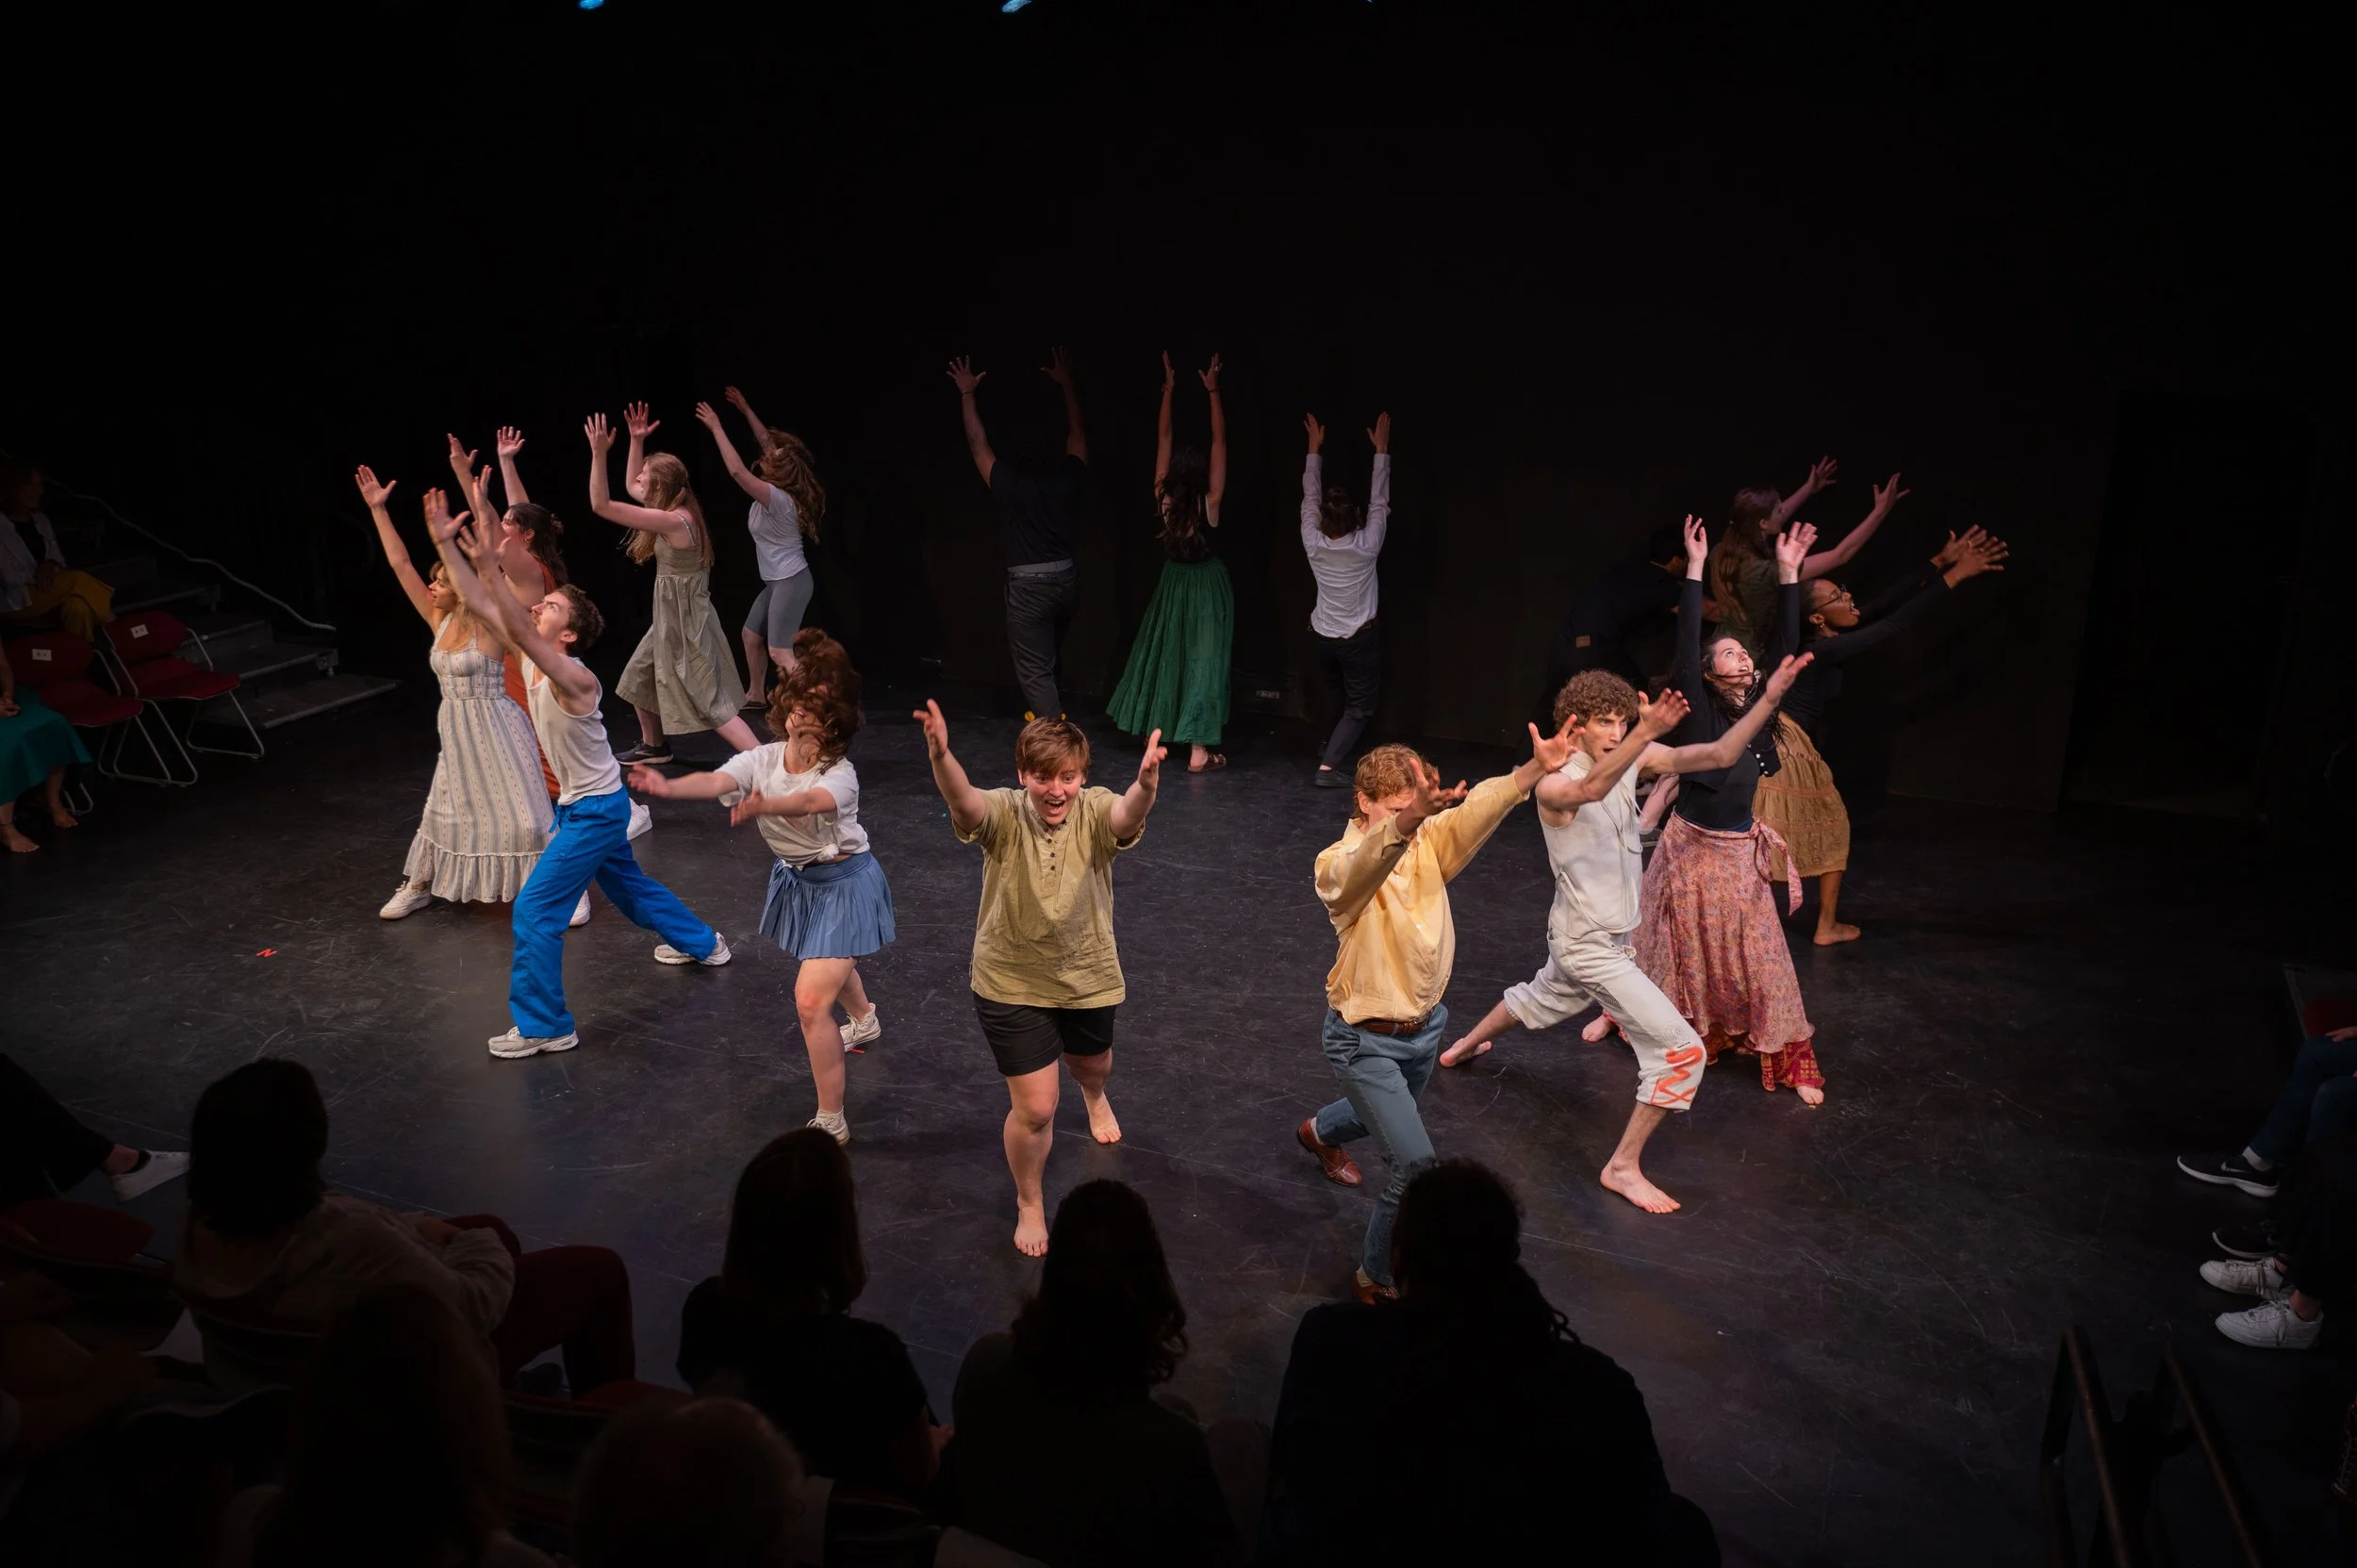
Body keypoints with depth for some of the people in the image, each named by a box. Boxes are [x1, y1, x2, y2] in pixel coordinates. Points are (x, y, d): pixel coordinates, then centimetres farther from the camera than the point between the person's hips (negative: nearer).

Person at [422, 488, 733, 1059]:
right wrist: (445, 543, -12)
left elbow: (518, 630, -44)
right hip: (582, 805, 10)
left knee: (535, 910, -7)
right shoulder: (536, 661, -4)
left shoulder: (575, 679, -27)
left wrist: (489, 565, -51)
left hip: (596, 809, -10)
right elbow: (479, 605, -5)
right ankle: (703, 944, 48)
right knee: (627, 884, 27)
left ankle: (543, 1027, 3)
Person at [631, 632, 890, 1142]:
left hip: (844, 884, -7)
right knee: (829, 961, 34)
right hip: (796, 879, 7)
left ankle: (831, 1123, -4)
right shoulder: (762, 759, -14)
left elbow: (811, 801, -52)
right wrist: (668, 787, -56)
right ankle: (865, 1021, 68)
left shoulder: (840, 773, -27)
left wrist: (763, 805, -72)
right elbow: (716, 781, -34)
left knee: (811, 1000, -16)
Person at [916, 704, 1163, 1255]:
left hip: (1089, 977, 2)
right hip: (1013, 984, -2)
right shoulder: (1003, 816, -22)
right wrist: (940, 757, -68)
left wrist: (1146, 785, -69)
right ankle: (1029, 1202, 30)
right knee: (1034, 1108, 0)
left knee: (1093, 1064, 29)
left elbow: (1129, 815, -44)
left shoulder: (1096, 812, -20)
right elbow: (962, 800, -45)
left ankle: (1093, 1096, 69)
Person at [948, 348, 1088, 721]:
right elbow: (1077, 433, 15)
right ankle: (1049, 713, 43)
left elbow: (977, 444, 4)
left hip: (1029, 584, -5)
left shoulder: (1009, 483, -11)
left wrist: (967, 393, 13)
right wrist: (1066, 384, 25)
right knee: (1047, 658, 28)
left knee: (1034, 670, -2)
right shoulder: (1068, 477, -2)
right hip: (1067, 579, 5)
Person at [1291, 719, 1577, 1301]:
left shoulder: (1429, 842, -8)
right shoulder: (1339, 865, -23)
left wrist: (1536, 769, -45)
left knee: (1387, 1115, 33)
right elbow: (1368, 863, -48)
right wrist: (1407, 819, -69)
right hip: (1365, 1039, -7)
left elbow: (1479, 809, -27)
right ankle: (1378, 1279, 9)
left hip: (1424, 1026, 7)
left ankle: (1320, 1133, 67)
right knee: (1416, 1165, -15)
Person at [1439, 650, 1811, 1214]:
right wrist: (1647, 733, -65)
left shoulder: (1632, 759, -7)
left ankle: (1465, 1046, 62)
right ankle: (1624, 1166, 0)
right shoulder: (1553, 783, -26)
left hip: (1611, 935, 9)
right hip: (1590, 945, -9)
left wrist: (1769, 699, -21)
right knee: (1681, 1050, -12)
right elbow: (1590, 790, -50)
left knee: (1541, 1001, 36)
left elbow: (1719, 754, -8)